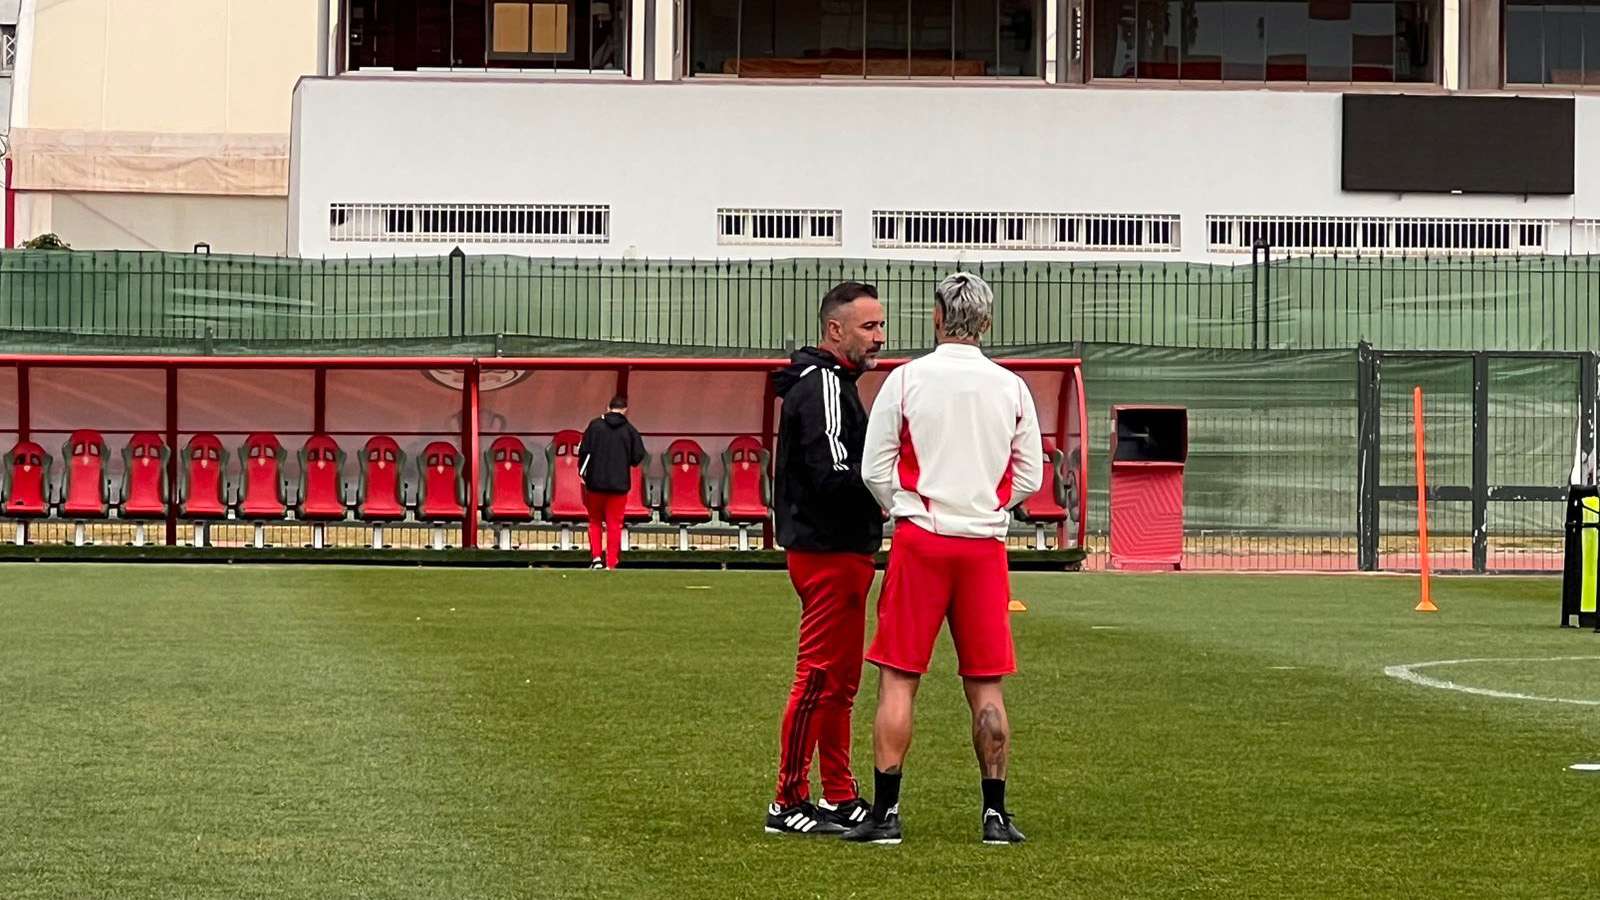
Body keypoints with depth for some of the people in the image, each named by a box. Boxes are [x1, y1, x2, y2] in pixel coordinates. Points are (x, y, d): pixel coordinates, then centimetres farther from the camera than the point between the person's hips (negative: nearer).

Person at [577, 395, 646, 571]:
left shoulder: (595, 425, -3)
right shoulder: (630, 430, -3)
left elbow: (584, 450, -6)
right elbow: (638, 457, -4)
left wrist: (582, 471, 10)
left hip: (595, 483, 0)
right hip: (619, 484, 0)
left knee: (595, 521, 16)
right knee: (614, 525, 6)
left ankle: (596, 556, 3)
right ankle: (611, 563, 3)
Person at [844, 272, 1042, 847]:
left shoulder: (908, 378, -4)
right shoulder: (1011, 388, 3)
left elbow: (875, 468, -2)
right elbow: (1030, 476, 9)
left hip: (920, 540, -2)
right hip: (985, 545, 2)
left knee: (898, 679, 1)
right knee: (986, 685, 8)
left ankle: (886, 813, -4)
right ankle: (996, 814, 8)